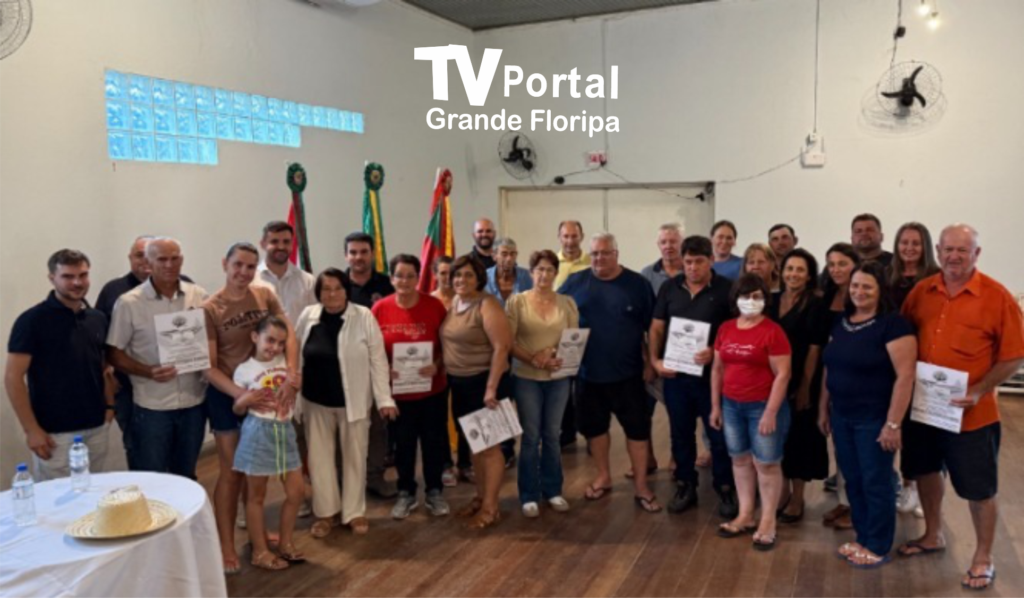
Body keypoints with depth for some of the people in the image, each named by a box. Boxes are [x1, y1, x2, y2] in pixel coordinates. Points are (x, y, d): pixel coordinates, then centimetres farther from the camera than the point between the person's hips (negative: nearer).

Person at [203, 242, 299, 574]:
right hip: (227, 394, -4)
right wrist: (242, 394, -26)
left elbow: (289, 336, -7)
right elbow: (208, 367, -15)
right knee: (232, 472, 2)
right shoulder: (210, 308, -15)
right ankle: (226, 546, 14)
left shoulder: (265, 295, -3)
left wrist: (292, 376, -23)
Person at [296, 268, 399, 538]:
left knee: (354, 457, 10)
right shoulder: (307, 316, -1)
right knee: (319, 457, 11)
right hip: (316, 402, 3)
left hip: (353, 400, -3)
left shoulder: (364, 317, -11)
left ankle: (354, 512, 26)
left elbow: (378, 360, -10)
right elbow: (296, 356, 6)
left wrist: (384, 398, -13)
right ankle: (326, 512, 28)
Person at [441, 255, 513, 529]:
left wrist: (491, 388, -24)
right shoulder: (453, 304, 9)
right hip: (459, 383, 8)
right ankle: (480, 497, 28)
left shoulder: (487, 305, -15)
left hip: (482, 382, -8)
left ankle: (490, 507, 9)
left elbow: (501, 347, -21)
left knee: (489, 445, 1)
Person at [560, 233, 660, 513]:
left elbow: (651, 327, 1)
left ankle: (641, 486, 18)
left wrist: (650, 362, -1)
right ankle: (603, 477, 34)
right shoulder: (576, 282, -1)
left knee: (637, 427, 3)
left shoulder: (637, 284, -3)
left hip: (627, 372, -1)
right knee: (595, 425, 14)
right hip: (588, 372, 2)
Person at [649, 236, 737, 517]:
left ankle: (726, 489, 22)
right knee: (681, 433, 13)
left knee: (719, 434, 6)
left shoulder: (726, 289, -5)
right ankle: (685, 486, 27)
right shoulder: (669, 288, 5)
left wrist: (715, 352, -20)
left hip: (711, 373, -3)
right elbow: (657, 328, 9)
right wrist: (655, 360, -3)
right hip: (674, 373, 3)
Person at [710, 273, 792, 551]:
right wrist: (715, 406, 9)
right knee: (740, 459, 13)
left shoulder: (773, 331, -12)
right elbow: (718, 368, 11)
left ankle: (768, 521, 16)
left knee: (766, 463, 4)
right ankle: (746, 515, 26)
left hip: (763, 406, -5)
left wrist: (770, 412, -17)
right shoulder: (726, 328, 5)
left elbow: (782, 375, -14)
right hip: (732, 405, 6)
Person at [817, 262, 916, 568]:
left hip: (874, 419, -6)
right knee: (852, 480, 14)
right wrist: (823, 409, 14)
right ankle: (862, 538, 30)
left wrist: (893, 423, -19)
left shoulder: (893, 324, -14)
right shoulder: (841, 323, 8)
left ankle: (878, 547, 21)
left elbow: (905, 376, -18)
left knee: (876, 482, 6)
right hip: (842, 416, 7)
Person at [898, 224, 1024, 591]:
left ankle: (983, 560, 26)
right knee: (925, 471, 19)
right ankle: (933, 535, 41)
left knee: (979, 488, 7)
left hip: (971, 413, -4)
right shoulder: (921, 292, 0)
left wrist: (979, 391, -20)